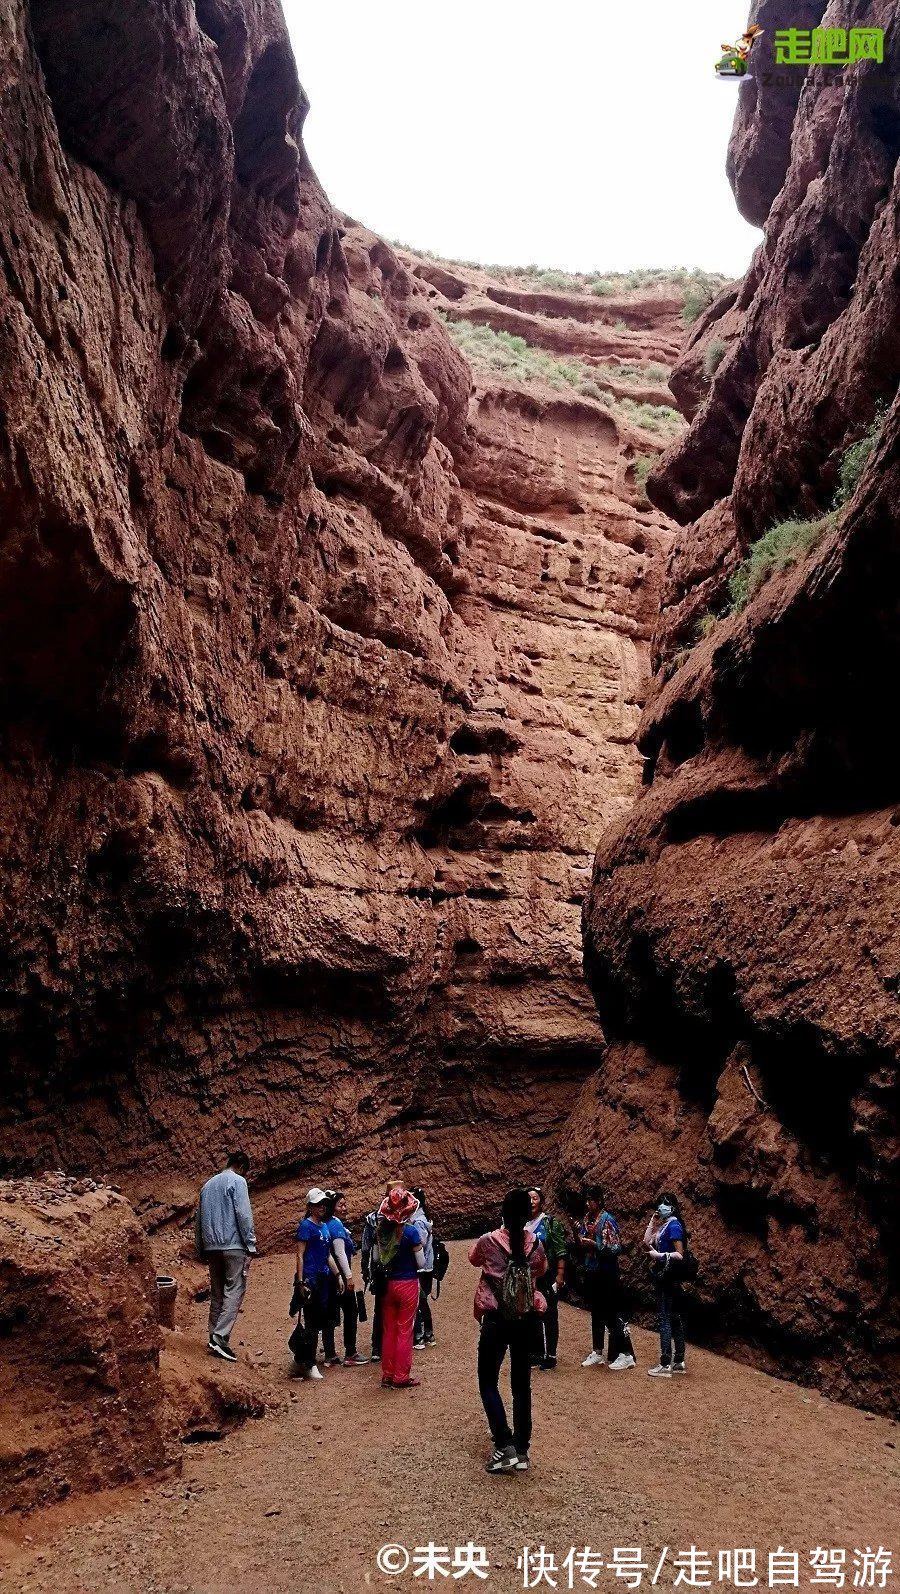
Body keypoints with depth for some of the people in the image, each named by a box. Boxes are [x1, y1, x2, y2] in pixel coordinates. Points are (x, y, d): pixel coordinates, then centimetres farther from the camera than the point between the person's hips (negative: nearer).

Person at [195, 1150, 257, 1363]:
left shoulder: (208, 1184, 19)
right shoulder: (237, 1181, -3)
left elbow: (198, 1220, 20)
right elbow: (244, 1214, -12)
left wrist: (201, 1251, 24)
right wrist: (250, 1245, -9)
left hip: (211, 1247, 7)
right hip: (233, 1245, -7)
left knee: (217, 1293, 12)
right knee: (234, 1290, -6)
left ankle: (214, 1338, 12)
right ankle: (220, 1337, -16)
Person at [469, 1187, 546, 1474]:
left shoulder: (488, 1241, -11)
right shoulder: (535, 1244, -4)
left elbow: (473, 1259, 12)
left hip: (496, 1318, -3)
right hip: (526, 1319, 3)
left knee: (488, 1382, 8)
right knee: (521, 1383, 13)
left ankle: (504, 1446, -4)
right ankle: (521, 1450, 15)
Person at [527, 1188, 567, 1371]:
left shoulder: (551, 1223, -6)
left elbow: (560, 1251, -8)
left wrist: (560, 1275, -14)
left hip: (547, 1278, -4)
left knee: (549, 1317, 2)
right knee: (531, 1317, 10)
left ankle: (550, 1356, 11)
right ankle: (536, 1354, 23)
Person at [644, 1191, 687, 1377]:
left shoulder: (674, 1225, -15)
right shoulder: (664, 1225, 11)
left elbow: (679, 1254, -19)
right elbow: (647, 1243, 11)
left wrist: (659, 1255, -18)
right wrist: (652, 1223, 6)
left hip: (669, 1278, -10)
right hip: (665, 1277, 10)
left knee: (665, 1318, -8)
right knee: (674, 1318, 13)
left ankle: (665, 1364, -6)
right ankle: (679, 1362, 19)